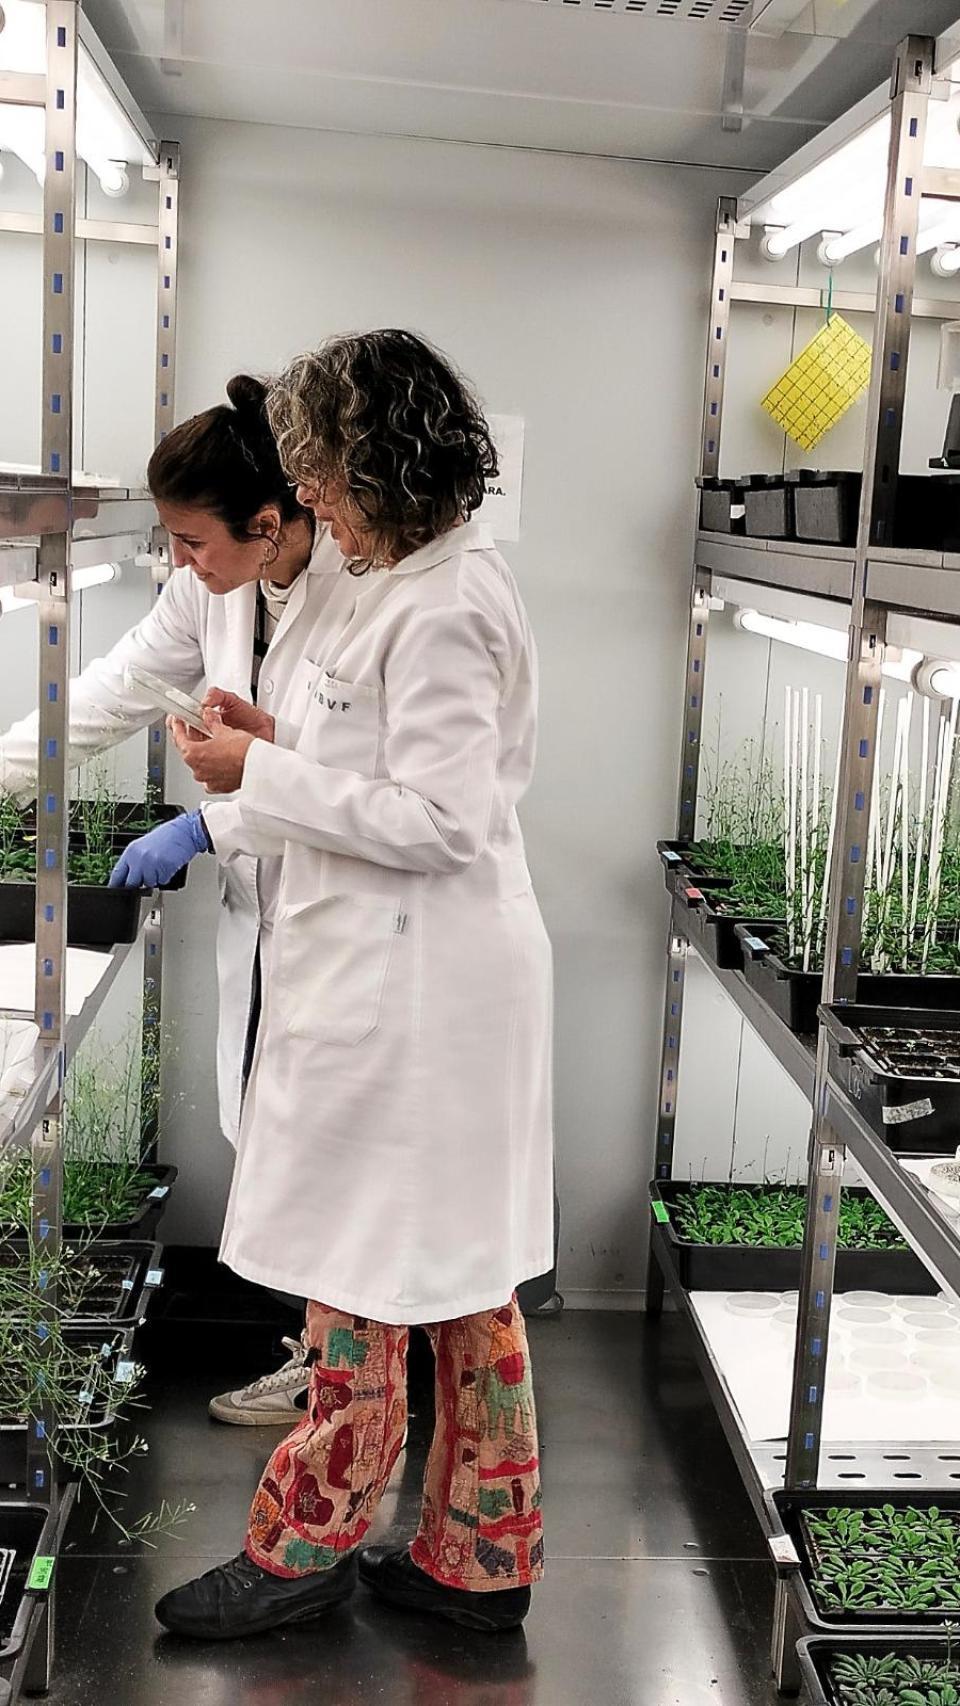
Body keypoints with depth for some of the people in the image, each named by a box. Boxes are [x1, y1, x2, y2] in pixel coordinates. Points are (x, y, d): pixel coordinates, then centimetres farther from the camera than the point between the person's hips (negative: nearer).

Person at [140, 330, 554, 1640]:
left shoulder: (440, 609, -18)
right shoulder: (407, 581, 13)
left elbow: (439, 820, -21)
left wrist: (264, 773, -16)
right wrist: (283, 748, 12)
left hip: (410, 980, -10)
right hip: (404, 968, 10)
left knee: (365, 1270, 5)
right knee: (457, 1275, 16)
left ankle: (309, 1548, 24)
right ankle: (482, 1558, 29)